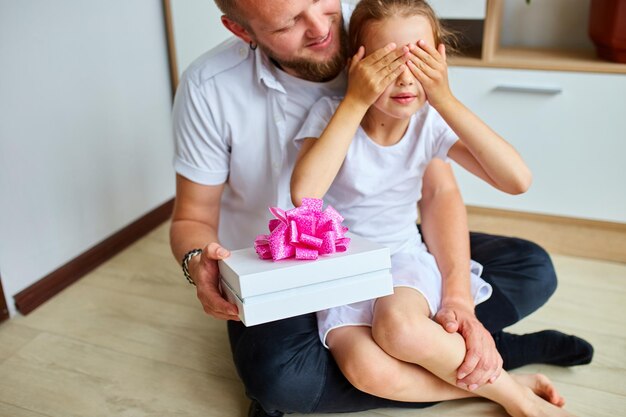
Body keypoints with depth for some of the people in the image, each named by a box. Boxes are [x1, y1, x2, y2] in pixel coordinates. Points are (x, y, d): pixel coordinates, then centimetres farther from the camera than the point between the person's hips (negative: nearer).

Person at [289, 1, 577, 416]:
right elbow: (304, 194, -31)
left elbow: (517, 180, -20)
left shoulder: (431, 122, -8)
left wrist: (446, 100, -25)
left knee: (399, 327, -34)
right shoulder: (332, 113, -13)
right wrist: (356, 100, -29)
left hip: (405, 256, 1)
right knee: (368, 371, -28)